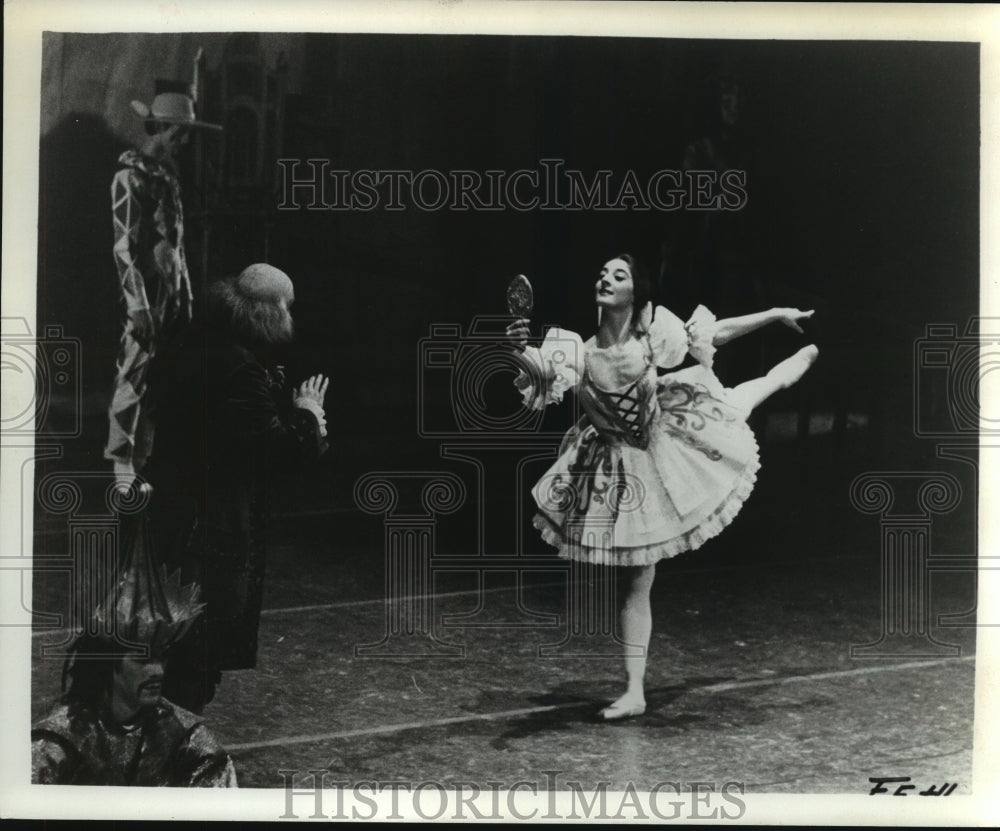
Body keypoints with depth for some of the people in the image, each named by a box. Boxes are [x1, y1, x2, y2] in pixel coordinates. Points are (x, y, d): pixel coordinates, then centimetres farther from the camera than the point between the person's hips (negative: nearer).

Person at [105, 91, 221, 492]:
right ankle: (123, 468, 3)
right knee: (134, 379, -4)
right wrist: (137, 305, -19)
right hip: (146, 294, -8)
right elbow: (124, 248, -14)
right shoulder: (131, 178, -9)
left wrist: (185, 298, 16)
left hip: (172, 294, 8)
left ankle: (144, 461, 18)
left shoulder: (168, 175, 15)